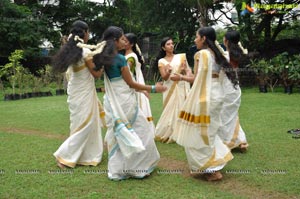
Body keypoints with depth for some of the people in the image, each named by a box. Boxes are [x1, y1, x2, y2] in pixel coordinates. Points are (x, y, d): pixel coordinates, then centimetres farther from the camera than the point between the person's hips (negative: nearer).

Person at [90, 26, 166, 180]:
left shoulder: (106, 59, 8)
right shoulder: (120, 59, -16)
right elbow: (130, 83, -11)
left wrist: (139, 89, 23)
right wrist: (153, 88, -4)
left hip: (113, 102, 8)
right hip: (124, 101, -8)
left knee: (118, 133, 15)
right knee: (140, 131, 7)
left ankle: (118, 170, 21)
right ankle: (138, 167, 16)